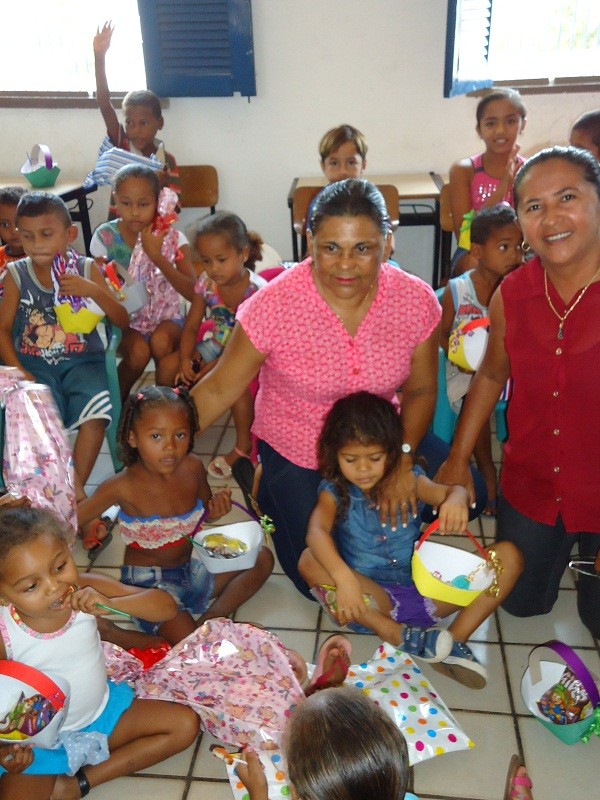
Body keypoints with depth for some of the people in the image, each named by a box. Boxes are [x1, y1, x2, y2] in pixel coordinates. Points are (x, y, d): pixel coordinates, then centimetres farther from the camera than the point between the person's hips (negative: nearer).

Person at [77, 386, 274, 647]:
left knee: (262, 558, 9)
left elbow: (206, 513, 11)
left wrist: (218, 508, -12)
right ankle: (110, 635, -6)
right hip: (147, 583, -7)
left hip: (188, 571, 7)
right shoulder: (123, 486, -22)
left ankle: (210, 620, -3)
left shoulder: (192, 467, -8)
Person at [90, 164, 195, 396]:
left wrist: (157, 256, -27)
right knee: (139, 351, -30)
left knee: (161, 342, -33)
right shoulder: (106, 236, -7)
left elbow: (192, 292, -18)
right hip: (124, 318, 0)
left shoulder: (172, 237, -9)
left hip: (166, 316, 0)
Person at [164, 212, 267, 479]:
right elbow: (191, 326, 0)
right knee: (170, 366, -7)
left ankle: (243, 445, -18)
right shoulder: (206, 284, -8)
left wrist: (220, 364, -29)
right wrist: (185, 359, -17)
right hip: (216, 345, 7)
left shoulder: (257, 290, -25)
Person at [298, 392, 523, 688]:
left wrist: (456, 499, -44)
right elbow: (316, 532, -25)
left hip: (425, 591, 2)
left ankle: (455, 641, -19)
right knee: (309, 562, -29)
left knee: (508, 555, -11)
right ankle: (400, 635, -29)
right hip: (373, 599, -2)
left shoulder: (408, 480, 0)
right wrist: (344, 578, -44)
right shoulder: (335, 491, -5)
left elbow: (449, 491, -18)